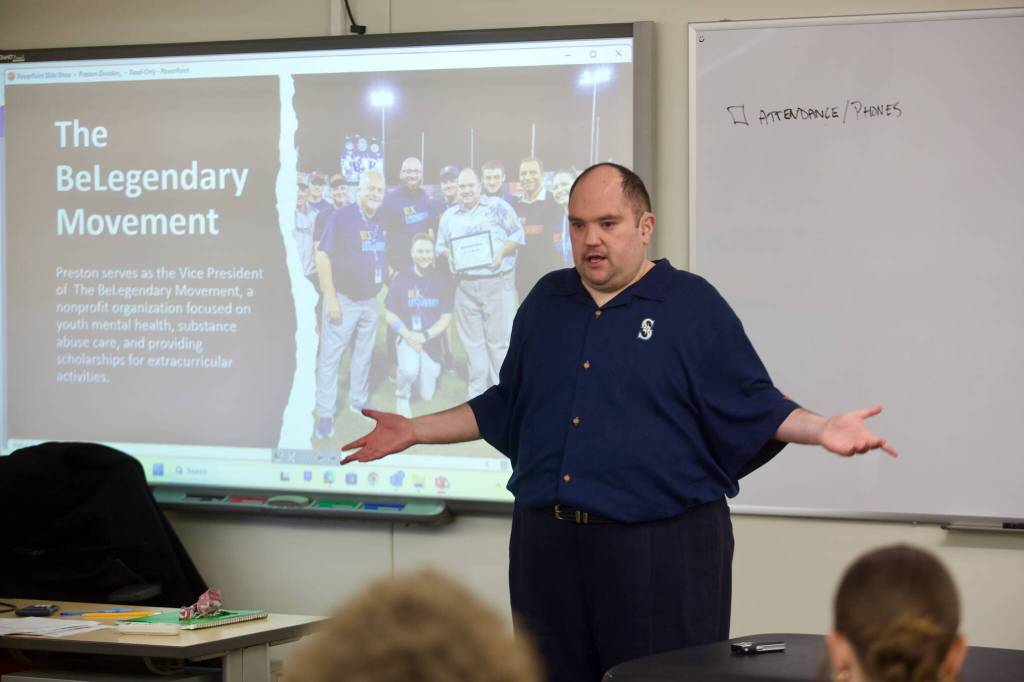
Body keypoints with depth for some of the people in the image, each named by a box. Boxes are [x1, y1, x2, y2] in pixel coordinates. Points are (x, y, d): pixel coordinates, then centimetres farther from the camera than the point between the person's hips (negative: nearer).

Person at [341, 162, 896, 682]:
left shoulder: (694, 306, -1)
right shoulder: (546, 301, 14)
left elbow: (753, 408, -1)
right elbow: (505, 406, 22)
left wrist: (821, 429, -17)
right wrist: (414, 431, 19)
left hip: (660, 548, -5)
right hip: (548, 544, 5)